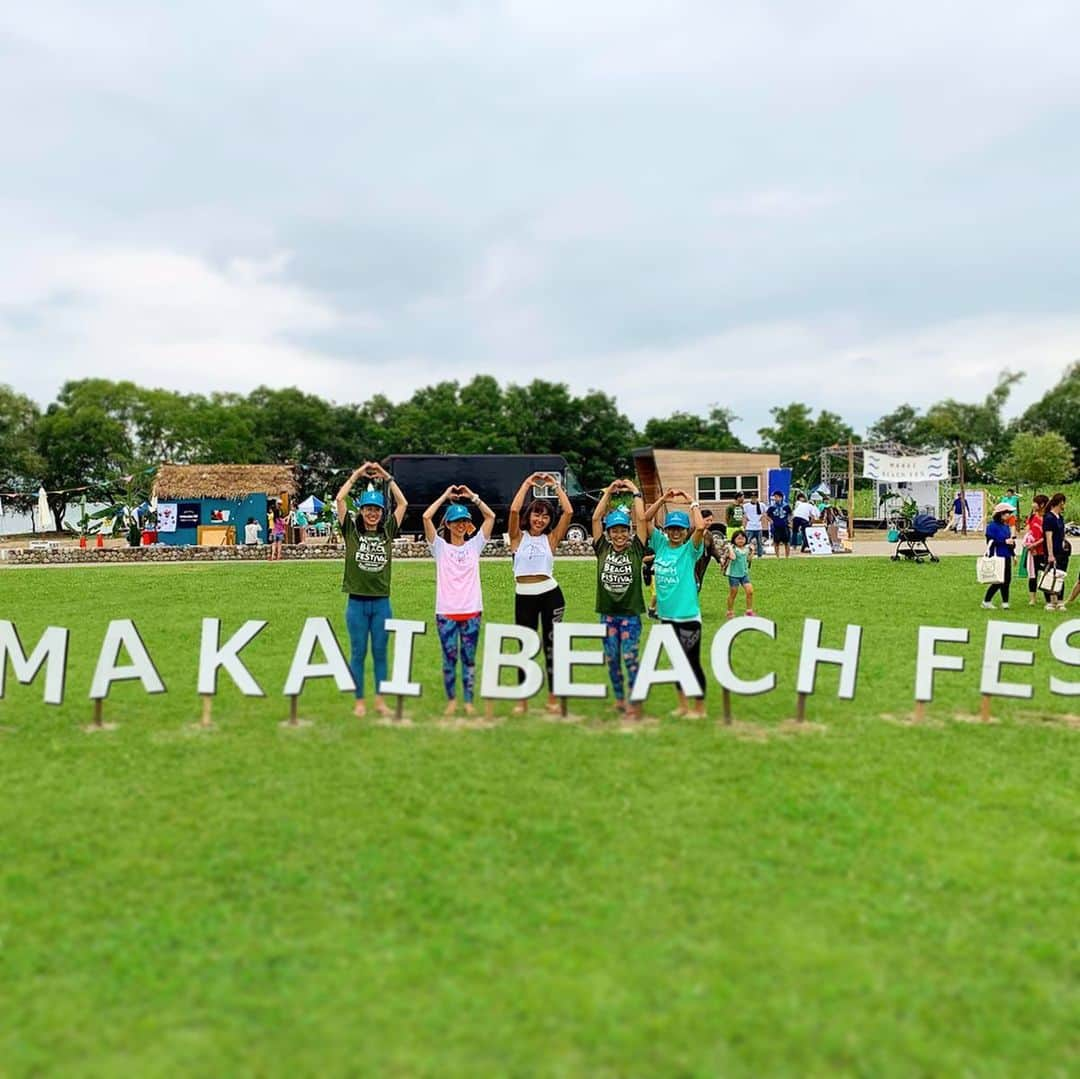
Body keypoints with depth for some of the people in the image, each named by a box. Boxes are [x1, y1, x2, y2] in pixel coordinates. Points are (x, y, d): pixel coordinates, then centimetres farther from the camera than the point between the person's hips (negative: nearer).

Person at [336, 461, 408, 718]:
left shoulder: (387, 532, 7)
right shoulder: (351, 531, 2)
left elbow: (403, 504, 5)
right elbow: (339, 499, -5)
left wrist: (387, 477, 5)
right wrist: (357, 474, 0)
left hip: (381, 602, 2)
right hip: (357, 602, -2)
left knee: (380, 653, 8)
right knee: (358, 653, 6)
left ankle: (380, 700, 17)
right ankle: (359, 702, 14)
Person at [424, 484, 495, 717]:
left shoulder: (474, 544, 8)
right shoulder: (440, 547, 3)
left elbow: (490, 516, 3)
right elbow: (426, 517, -8)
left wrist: (472, 496, 4)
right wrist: (445, 496, 0)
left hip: (471, 611, 2)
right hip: (446, 612, -1)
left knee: (469, 658, 7)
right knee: (449, 658, 4)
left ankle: (469, 702, 14)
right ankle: (451, 701, 17)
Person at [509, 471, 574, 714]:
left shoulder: (551, 539, 5)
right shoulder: (518, 537, 3)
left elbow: (569, 512, -5)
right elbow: (514, 510, -12)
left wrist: (556, 485, 0)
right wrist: (527, 483, -6)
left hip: (551, 595, 0)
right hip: (524, 597, 0)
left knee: (551, 645, 7)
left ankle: (553, 698, 18)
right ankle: (523, 700, 15)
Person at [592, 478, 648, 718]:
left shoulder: (635, 550, -2)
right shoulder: (602, 549, 2)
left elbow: (641, 520, -7)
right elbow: (596, 518, -2)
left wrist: (635, 493, -1)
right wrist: (608, 492, -1)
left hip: (630, 614, -2)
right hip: (607, 613, 3)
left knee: (630, 659, -2)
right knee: (612, 660, 11)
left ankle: (633, 703, 5)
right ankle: (619, 698, 24)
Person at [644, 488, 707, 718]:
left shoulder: (690, 549, -6)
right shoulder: (661, 544, 6)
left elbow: (700, 527, -24)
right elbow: (646, 519, 6)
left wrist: (692, 502, -12)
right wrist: (663, 499, -1)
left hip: (688, 615, -5)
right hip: (667, 614, 5)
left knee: (692, 662, 2)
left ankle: (699, 708, 14)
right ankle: (683, 705, 27)